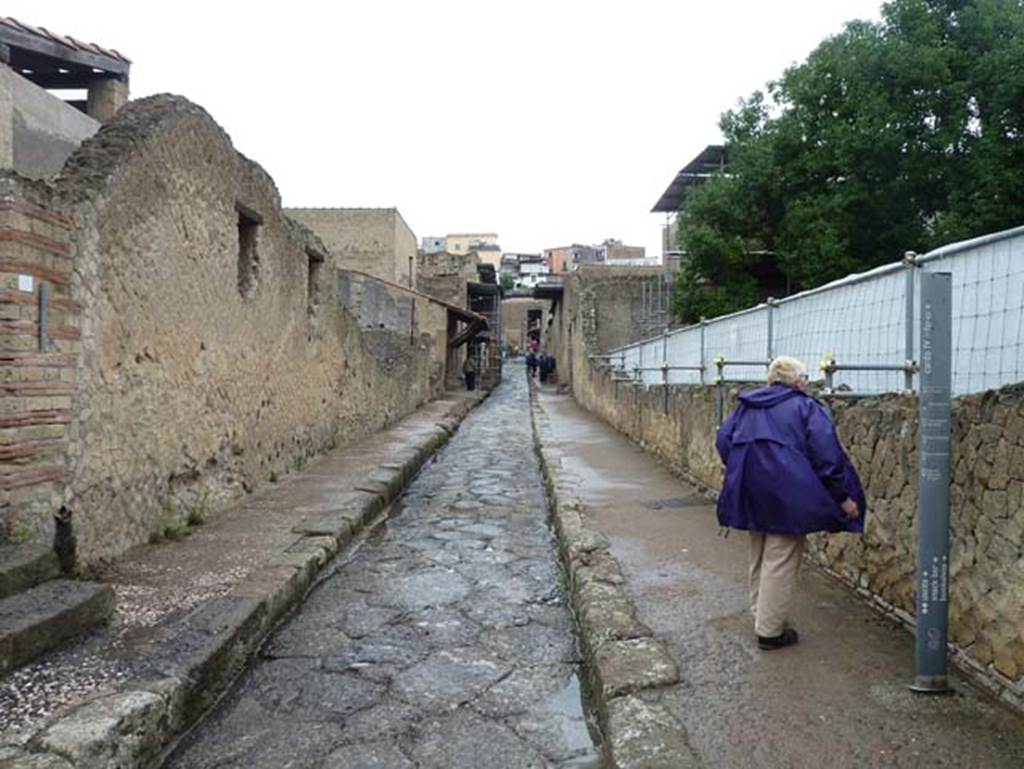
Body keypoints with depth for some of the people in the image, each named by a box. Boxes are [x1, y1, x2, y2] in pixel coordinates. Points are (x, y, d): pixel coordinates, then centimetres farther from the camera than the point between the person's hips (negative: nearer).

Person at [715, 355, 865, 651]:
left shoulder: (747, 405, 11)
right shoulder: (805, 407, -5)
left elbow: (723, 440, 9)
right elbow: (827, 454, -10)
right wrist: (843, 496, -4)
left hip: (751, 494, 6)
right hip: (787, 495, -6)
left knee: (759, 558, 20)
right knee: (780, 561, 1)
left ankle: (761, 617, 32)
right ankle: (770, 631, 7)